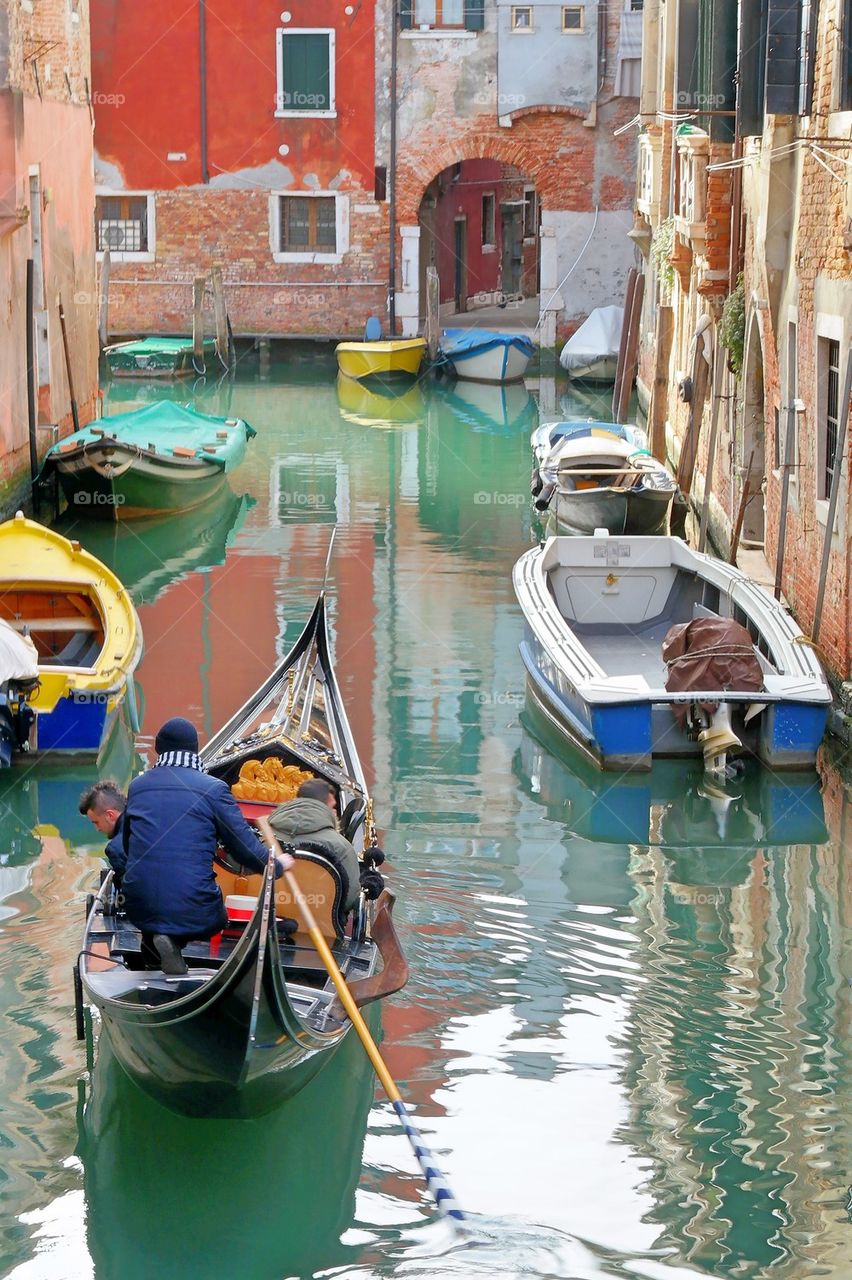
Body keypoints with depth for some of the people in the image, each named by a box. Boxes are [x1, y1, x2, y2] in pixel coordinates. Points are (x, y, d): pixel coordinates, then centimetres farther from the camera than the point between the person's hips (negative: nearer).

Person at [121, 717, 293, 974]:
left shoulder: (137, 786, 8)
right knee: (217, 917, 30)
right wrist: (277, 864, 21)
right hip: (192, 911, -4)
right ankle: (174, 939, -3)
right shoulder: (213, 788, -4)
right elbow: (245, 847, 0)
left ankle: (153, 941, 4)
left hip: (139, 910, 4)